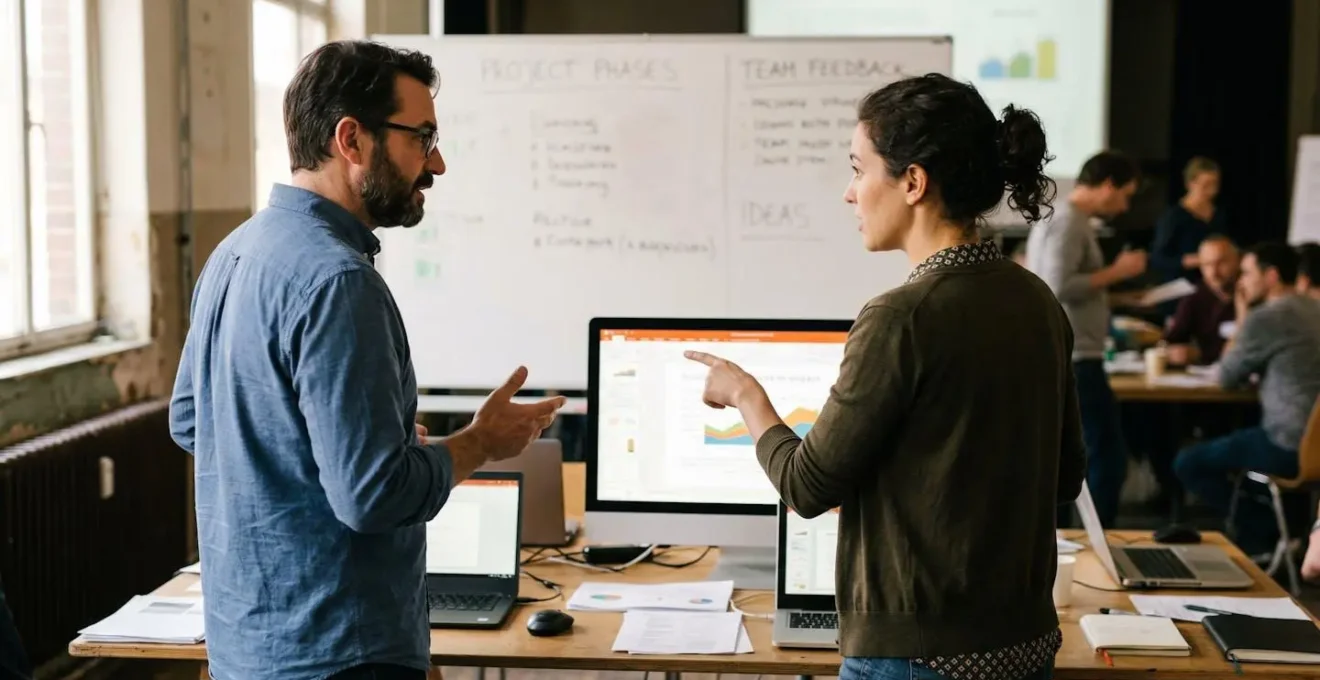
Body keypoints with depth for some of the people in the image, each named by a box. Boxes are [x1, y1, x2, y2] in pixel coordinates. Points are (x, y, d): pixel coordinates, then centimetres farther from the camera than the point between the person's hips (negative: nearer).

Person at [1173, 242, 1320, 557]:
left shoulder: (1265, 319, -14)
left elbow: (1227, 379, -1)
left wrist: (1241, 320, 7)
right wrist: (1246, 324, 16)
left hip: (1289, 447, -9)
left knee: (1187, 463, 3)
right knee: (1231, 444, 31)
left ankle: (1264, 534, 8)